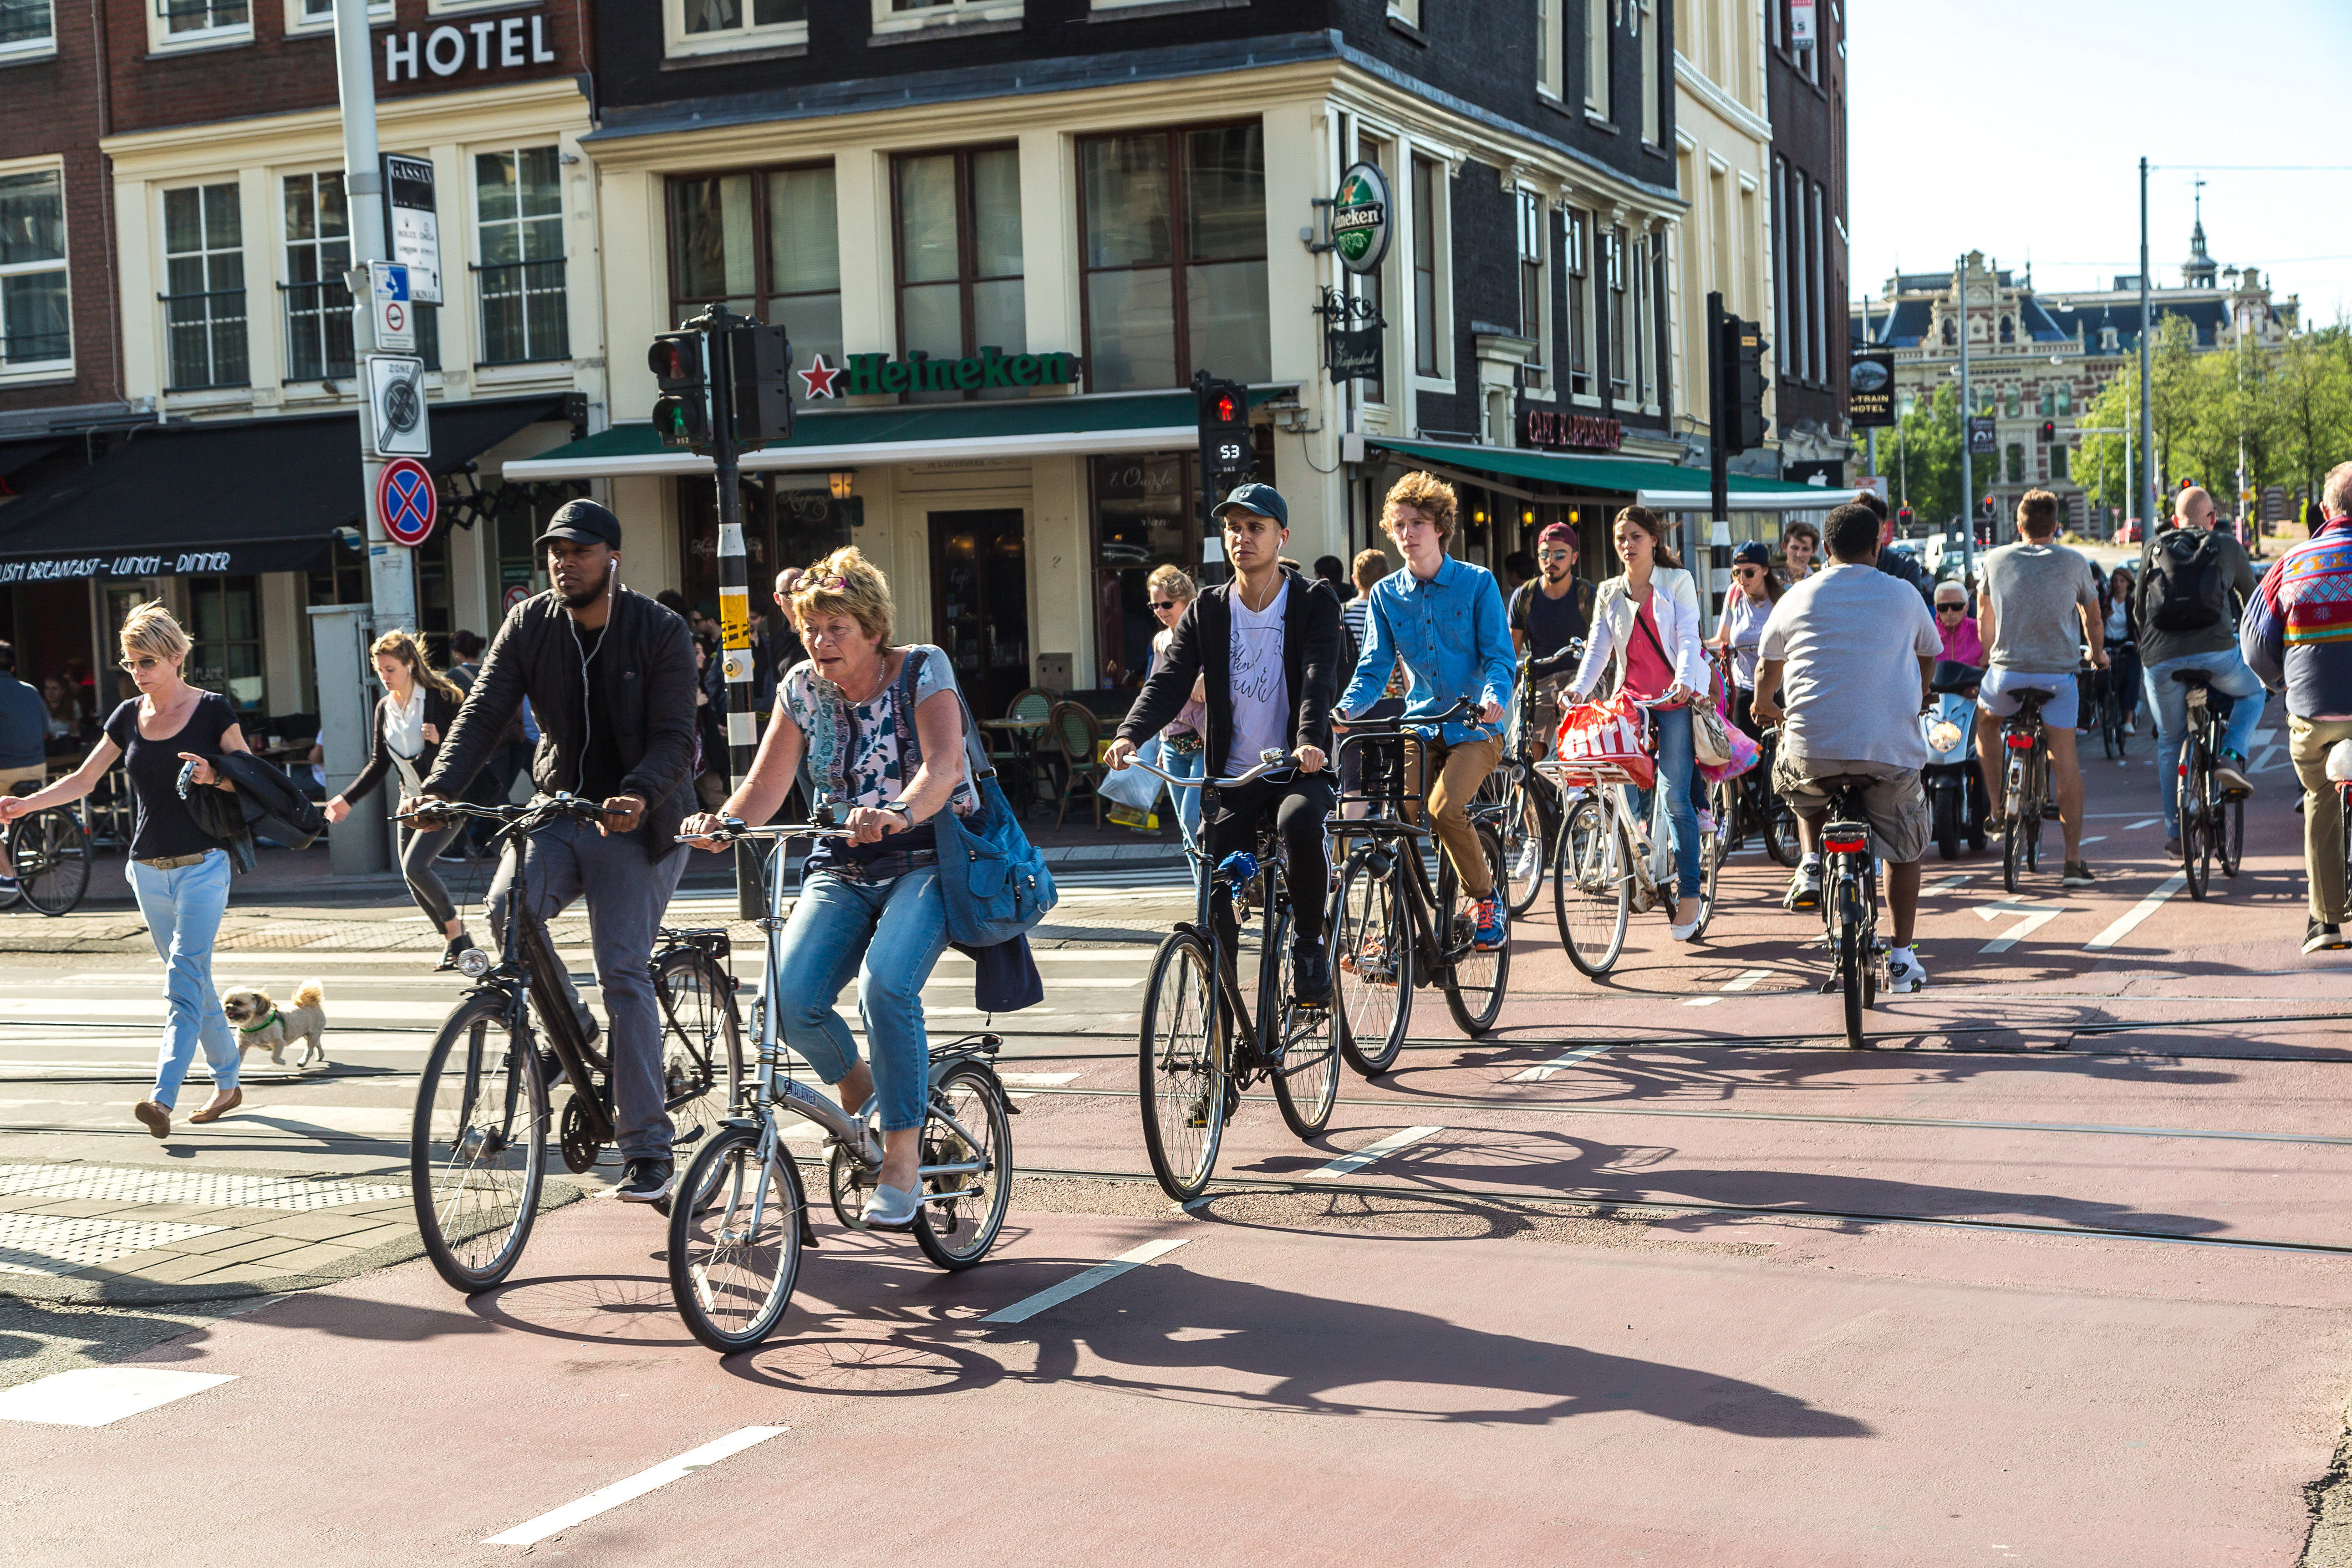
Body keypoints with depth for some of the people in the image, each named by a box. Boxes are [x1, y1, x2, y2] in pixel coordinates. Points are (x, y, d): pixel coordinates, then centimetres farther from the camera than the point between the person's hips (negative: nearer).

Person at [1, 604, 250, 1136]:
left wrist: (213, 777, -23)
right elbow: (84, 779, 14)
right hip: (149, 871, 5)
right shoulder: (129, 715, 7)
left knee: (185, 978, -16)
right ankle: (228, 1083, 25)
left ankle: (164, 1097, -26)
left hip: (202, 867, -5)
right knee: (192, 982, 12)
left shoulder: (212, 710, -6)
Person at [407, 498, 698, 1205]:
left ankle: (648, 1150, -6)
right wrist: (439, 789, -22)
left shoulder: (660, 632, -8)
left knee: (622, 970, -12)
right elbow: (482, 713, -5)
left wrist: (639, 795, -36)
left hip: (636, 822, -3)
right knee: (507, 907, -25)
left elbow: (676, 738, -15)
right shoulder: (529, 625, 1)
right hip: (557, 809, 4)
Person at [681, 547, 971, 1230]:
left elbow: (945, 764, -25)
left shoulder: (923, 668, -8)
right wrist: (721, 824, -25)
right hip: (843, 868, 4)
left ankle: (901, 1163, -20)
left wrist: (899, 812, -46)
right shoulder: (802, 687, 3)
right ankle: (855, 1087, 12)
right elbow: (765, 787, -2)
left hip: (928, 857, -4)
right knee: (792, 997, -21)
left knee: (885, 985, -32)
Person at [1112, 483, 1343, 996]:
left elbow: (1320, 678, -16)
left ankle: (1308, 943, -13)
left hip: (1298, 770, -3)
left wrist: (1309, 740, -37)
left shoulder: (1315, 605, 0)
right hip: (1231, 778, 3)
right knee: (1214, 897, -12)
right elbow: (1169, 680, -3)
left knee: (1300, 823, -36)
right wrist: (1130, 734, -24)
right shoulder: (1206, 611, 8)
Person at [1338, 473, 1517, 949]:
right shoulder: (1386, 594, 7)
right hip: (1419, 727, 3)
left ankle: (1486, 898, -3)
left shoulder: (1477, 583, -2)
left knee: (1444, 808, -26)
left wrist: (1493, 698, -28)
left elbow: (1500, 657, -6)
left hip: (1474, 729, -3)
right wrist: (1346, 709, -16)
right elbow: (1373, 668, 5)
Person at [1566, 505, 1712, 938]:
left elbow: (1688, 638, -7)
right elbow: (1598, 648, 4)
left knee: (1675, 796, -9)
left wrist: (1685, 681, -25)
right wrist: (1579, 689, -14)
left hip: (1675, 699, -3)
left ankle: (1688, 892, -4)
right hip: (1630, 699, 4)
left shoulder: (1677, 582, 3)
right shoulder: (1610, 593, 12)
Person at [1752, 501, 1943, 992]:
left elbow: (1767, 666, 23)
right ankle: (1903, 958, 16)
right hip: (1891, 748, 0)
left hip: (1813, 747, 0)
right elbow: (1929, 655, 28)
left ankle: (1813, 859, 15)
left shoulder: (1800, 597, 9)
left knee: (1793, 777, 34)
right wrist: (1921, 696, 50)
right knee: (1903, 851, 18)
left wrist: (1764, 705, 45)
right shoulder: (1903, 595, 10)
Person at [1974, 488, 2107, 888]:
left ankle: (1998, 811, 24)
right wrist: (2098, 653, 39)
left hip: (2007, 671, 0)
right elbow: (2091, 616, 20)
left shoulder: (1995, 559, 7)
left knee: (1985, 721, 30)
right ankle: (2074, 860, -1)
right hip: (2060, 672, 0)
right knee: (2064, 759, 1)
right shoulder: (2073, 563, 5)